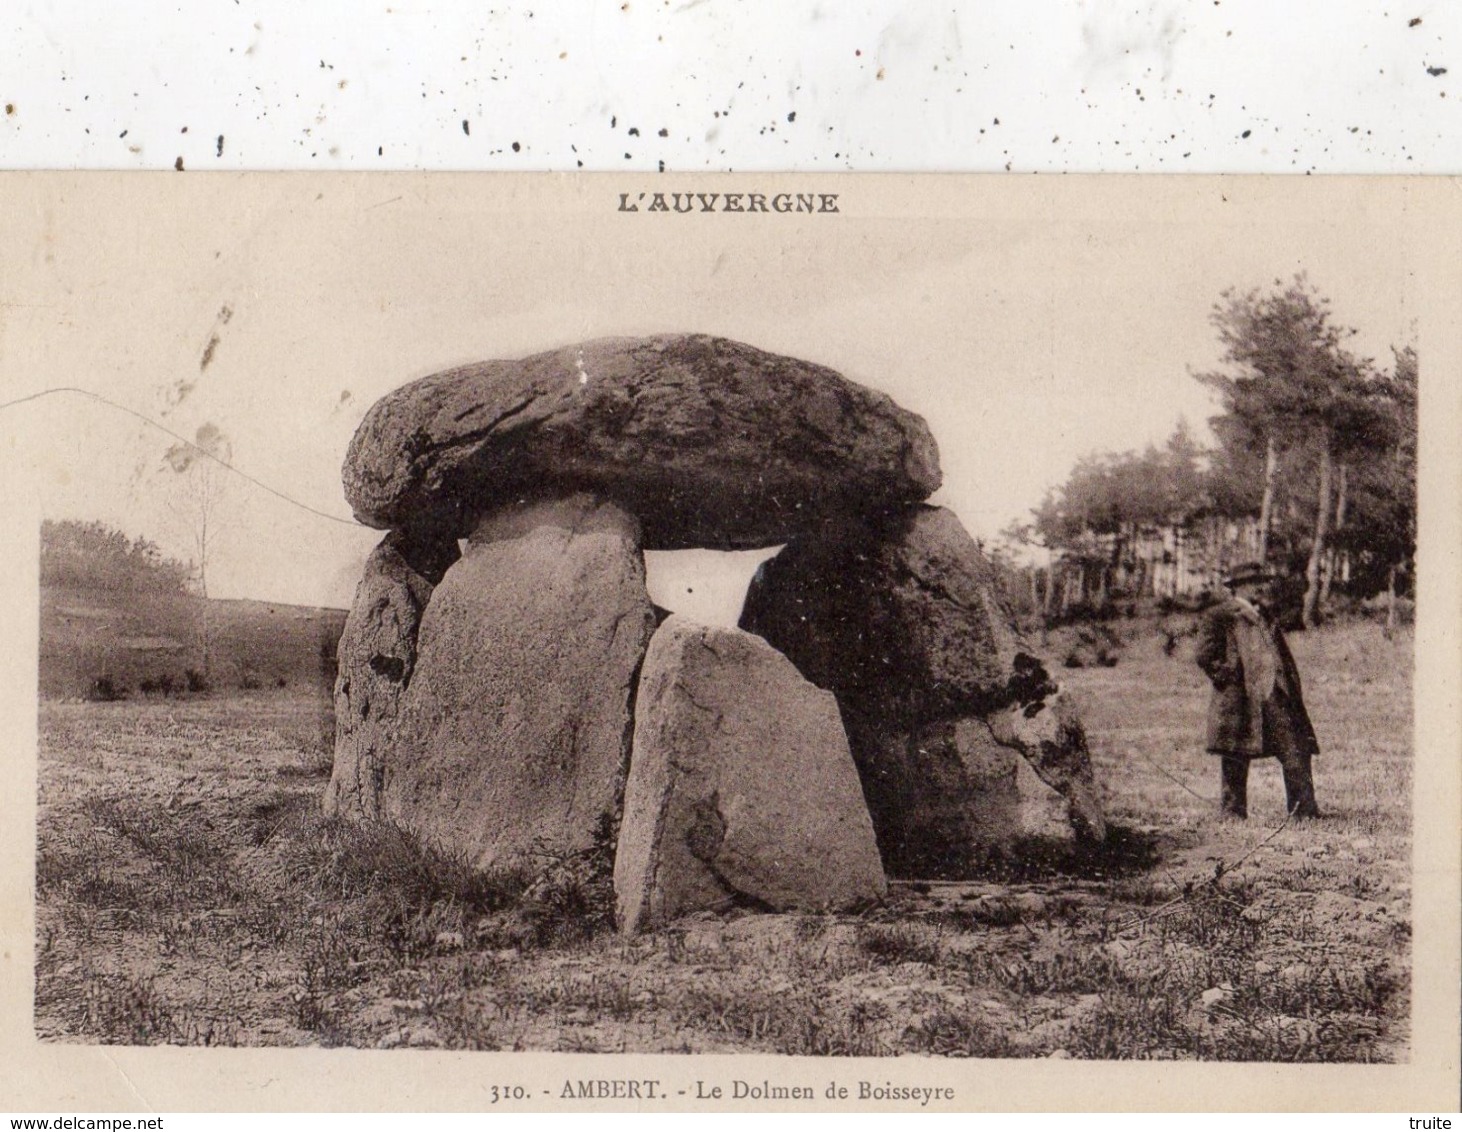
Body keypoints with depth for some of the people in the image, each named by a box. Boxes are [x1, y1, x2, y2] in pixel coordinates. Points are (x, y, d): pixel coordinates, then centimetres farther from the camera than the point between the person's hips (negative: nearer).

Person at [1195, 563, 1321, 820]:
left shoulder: (1265, 616, 22)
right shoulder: (1219, 616, -1)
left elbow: (1281, 653, 28)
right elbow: (1205, 656, -10)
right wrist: (1230, 679, -11)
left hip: (1276, 695, 6)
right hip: (1240, 700, -6)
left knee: (1296, 751, -1)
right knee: (1236, 761, 0)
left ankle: (1305, 810, 2)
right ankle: (1233, 814, 8)